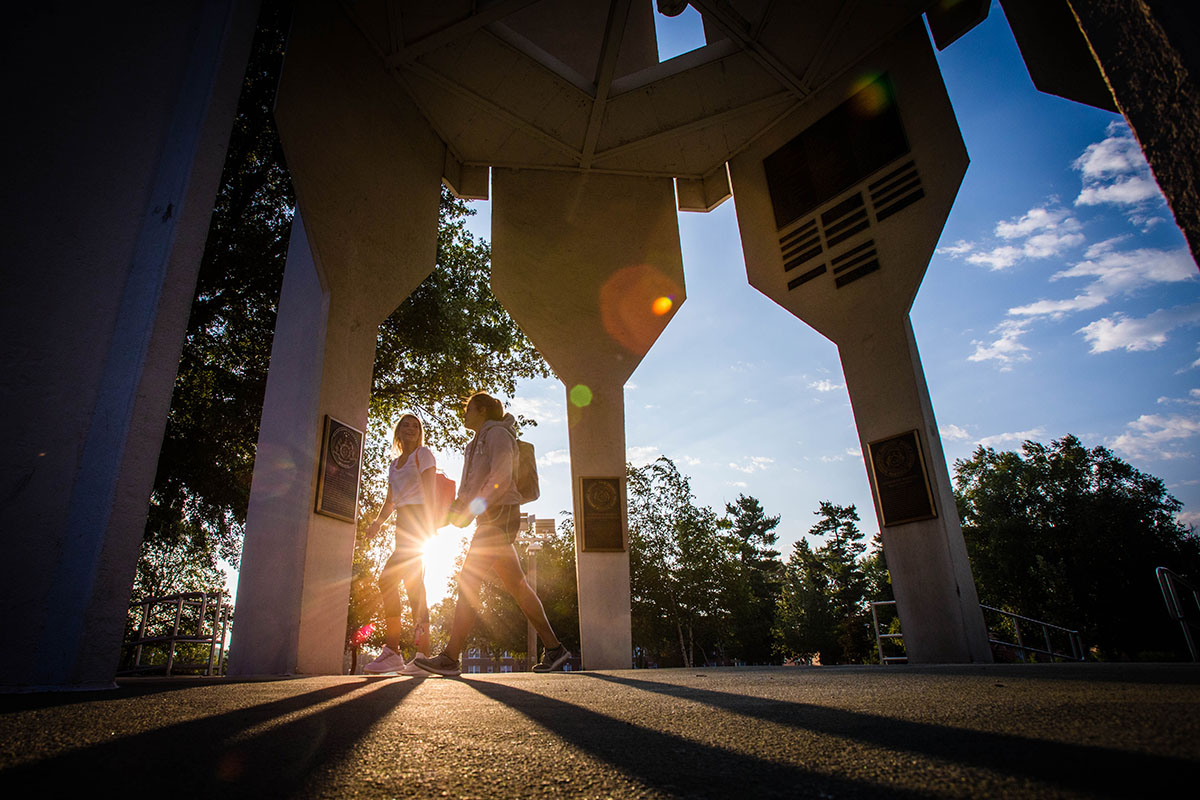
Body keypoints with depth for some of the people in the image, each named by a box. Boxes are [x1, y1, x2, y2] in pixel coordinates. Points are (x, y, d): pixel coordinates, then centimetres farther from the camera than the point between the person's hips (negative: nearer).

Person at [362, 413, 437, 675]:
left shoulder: (423, 454, 2)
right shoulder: (394, 464, 23)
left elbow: (429, 490, -9)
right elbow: (390, 501, 19)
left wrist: (428, 521, -20)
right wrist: (378, 521, 1)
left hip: (418, 518, -8)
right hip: (403, 523, 8)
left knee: (388, 579, -16)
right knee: (413, 587, 3)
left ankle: (392, 651, -15)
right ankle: (422, 655, 3)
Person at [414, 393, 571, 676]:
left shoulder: (497, 433, -5)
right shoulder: (477, 443, 24)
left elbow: (501, 478, -19)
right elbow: (471, 488, 27)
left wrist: (472, 509, -22)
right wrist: (456, 508, 12)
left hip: (499, 516, -10)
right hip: (490, 519, 10)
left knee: (468, 580, -13)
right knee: (516, 586, 7)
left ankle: (450, 657, -12)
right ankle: (554, 648, 10)